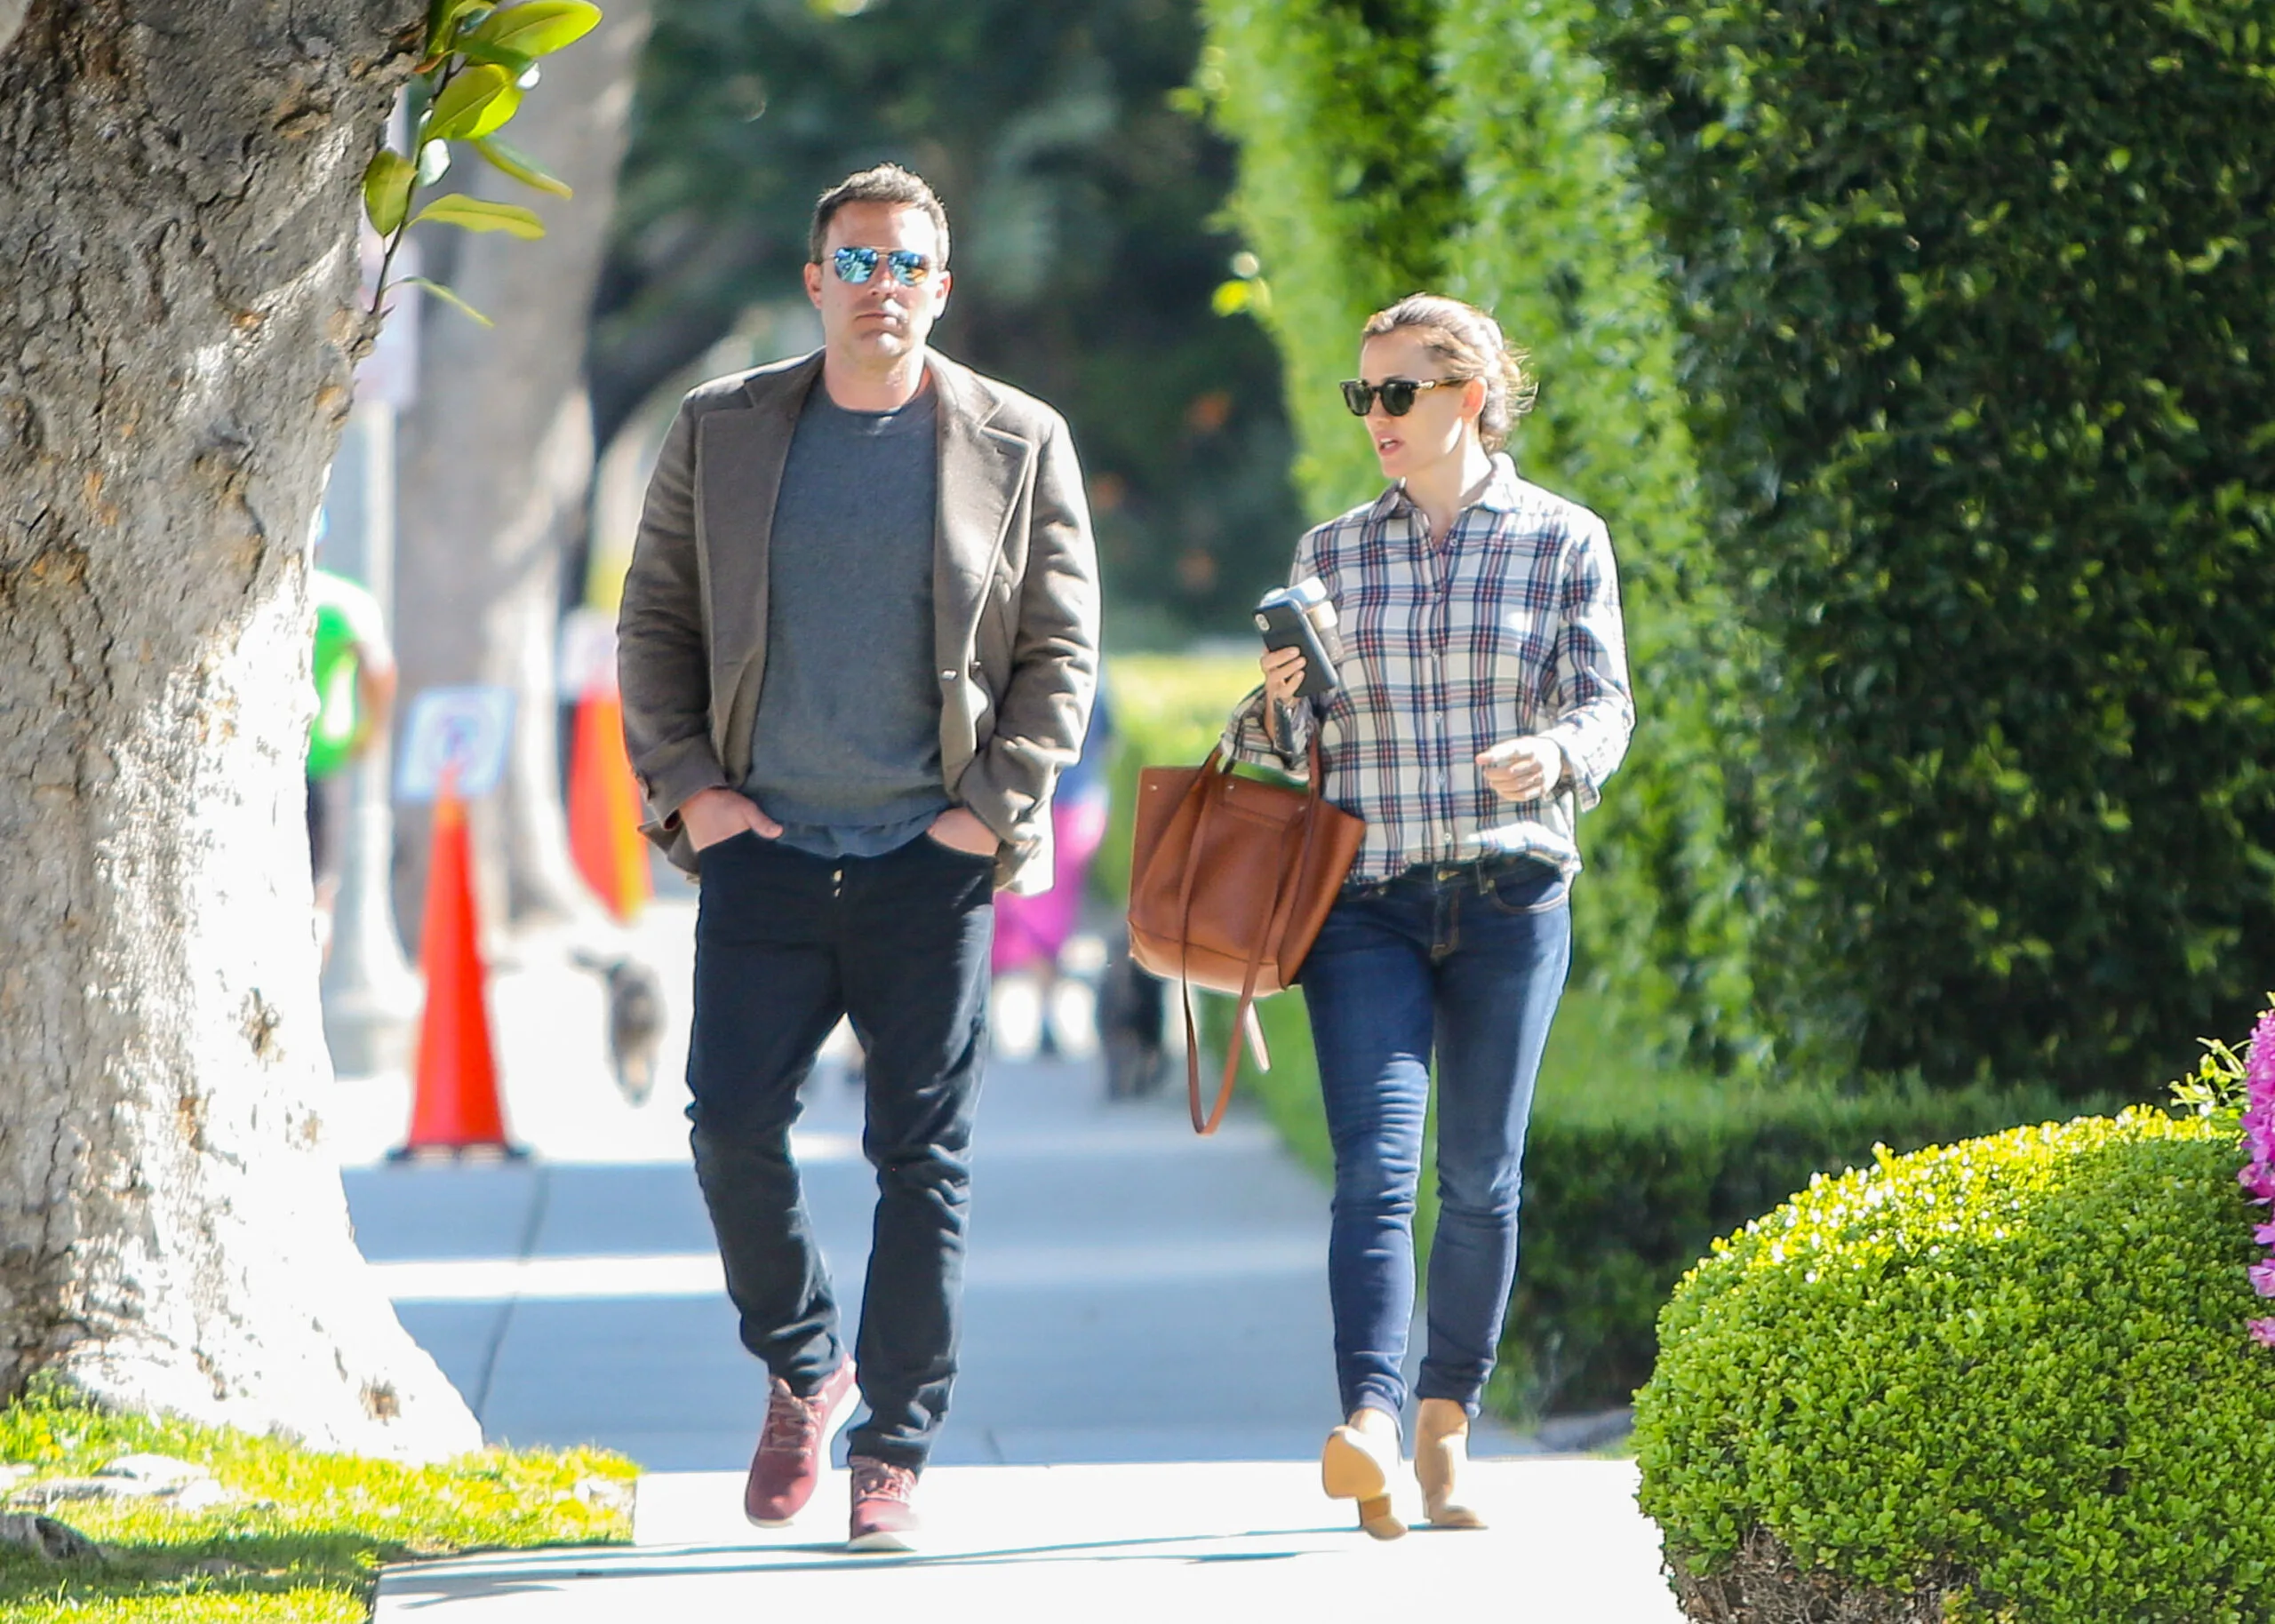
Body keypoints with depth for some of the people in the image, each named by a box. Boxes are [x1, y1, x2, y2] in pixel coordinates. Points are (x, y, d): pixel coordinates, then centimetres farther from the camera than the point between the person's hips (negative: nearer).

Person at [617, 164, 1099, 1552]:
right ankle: (803, 1371, 18)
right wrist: (682, 784, 0)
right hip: (764, 850, 1)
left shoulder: (1019, 445, 5)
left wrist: (995, 807, -4)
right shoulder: (721, 432, 8)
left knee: (924, 1157, -1)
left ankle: (897, 1450, 8)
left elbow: (1062, 652, 5)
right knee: (733, 1122, -6)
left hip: (934, 862, -1)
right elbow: (654, 623, 12)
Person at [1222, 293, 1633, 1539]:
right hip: (1366, 896, 0)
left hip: (1512, 893, 0)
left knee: (1480, 1176, 4)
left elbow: (1603, 704, -1)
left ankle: (1446, 1435, 18)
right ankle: (1368, 1425, -31)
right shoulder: (1331, 555, 11)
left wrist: (1554, 755, -23)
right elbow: (1288, 738, 13)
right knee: (1376, 1158, -16)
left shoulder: (1564, 541, 5)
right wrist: (1276, 703, -10)